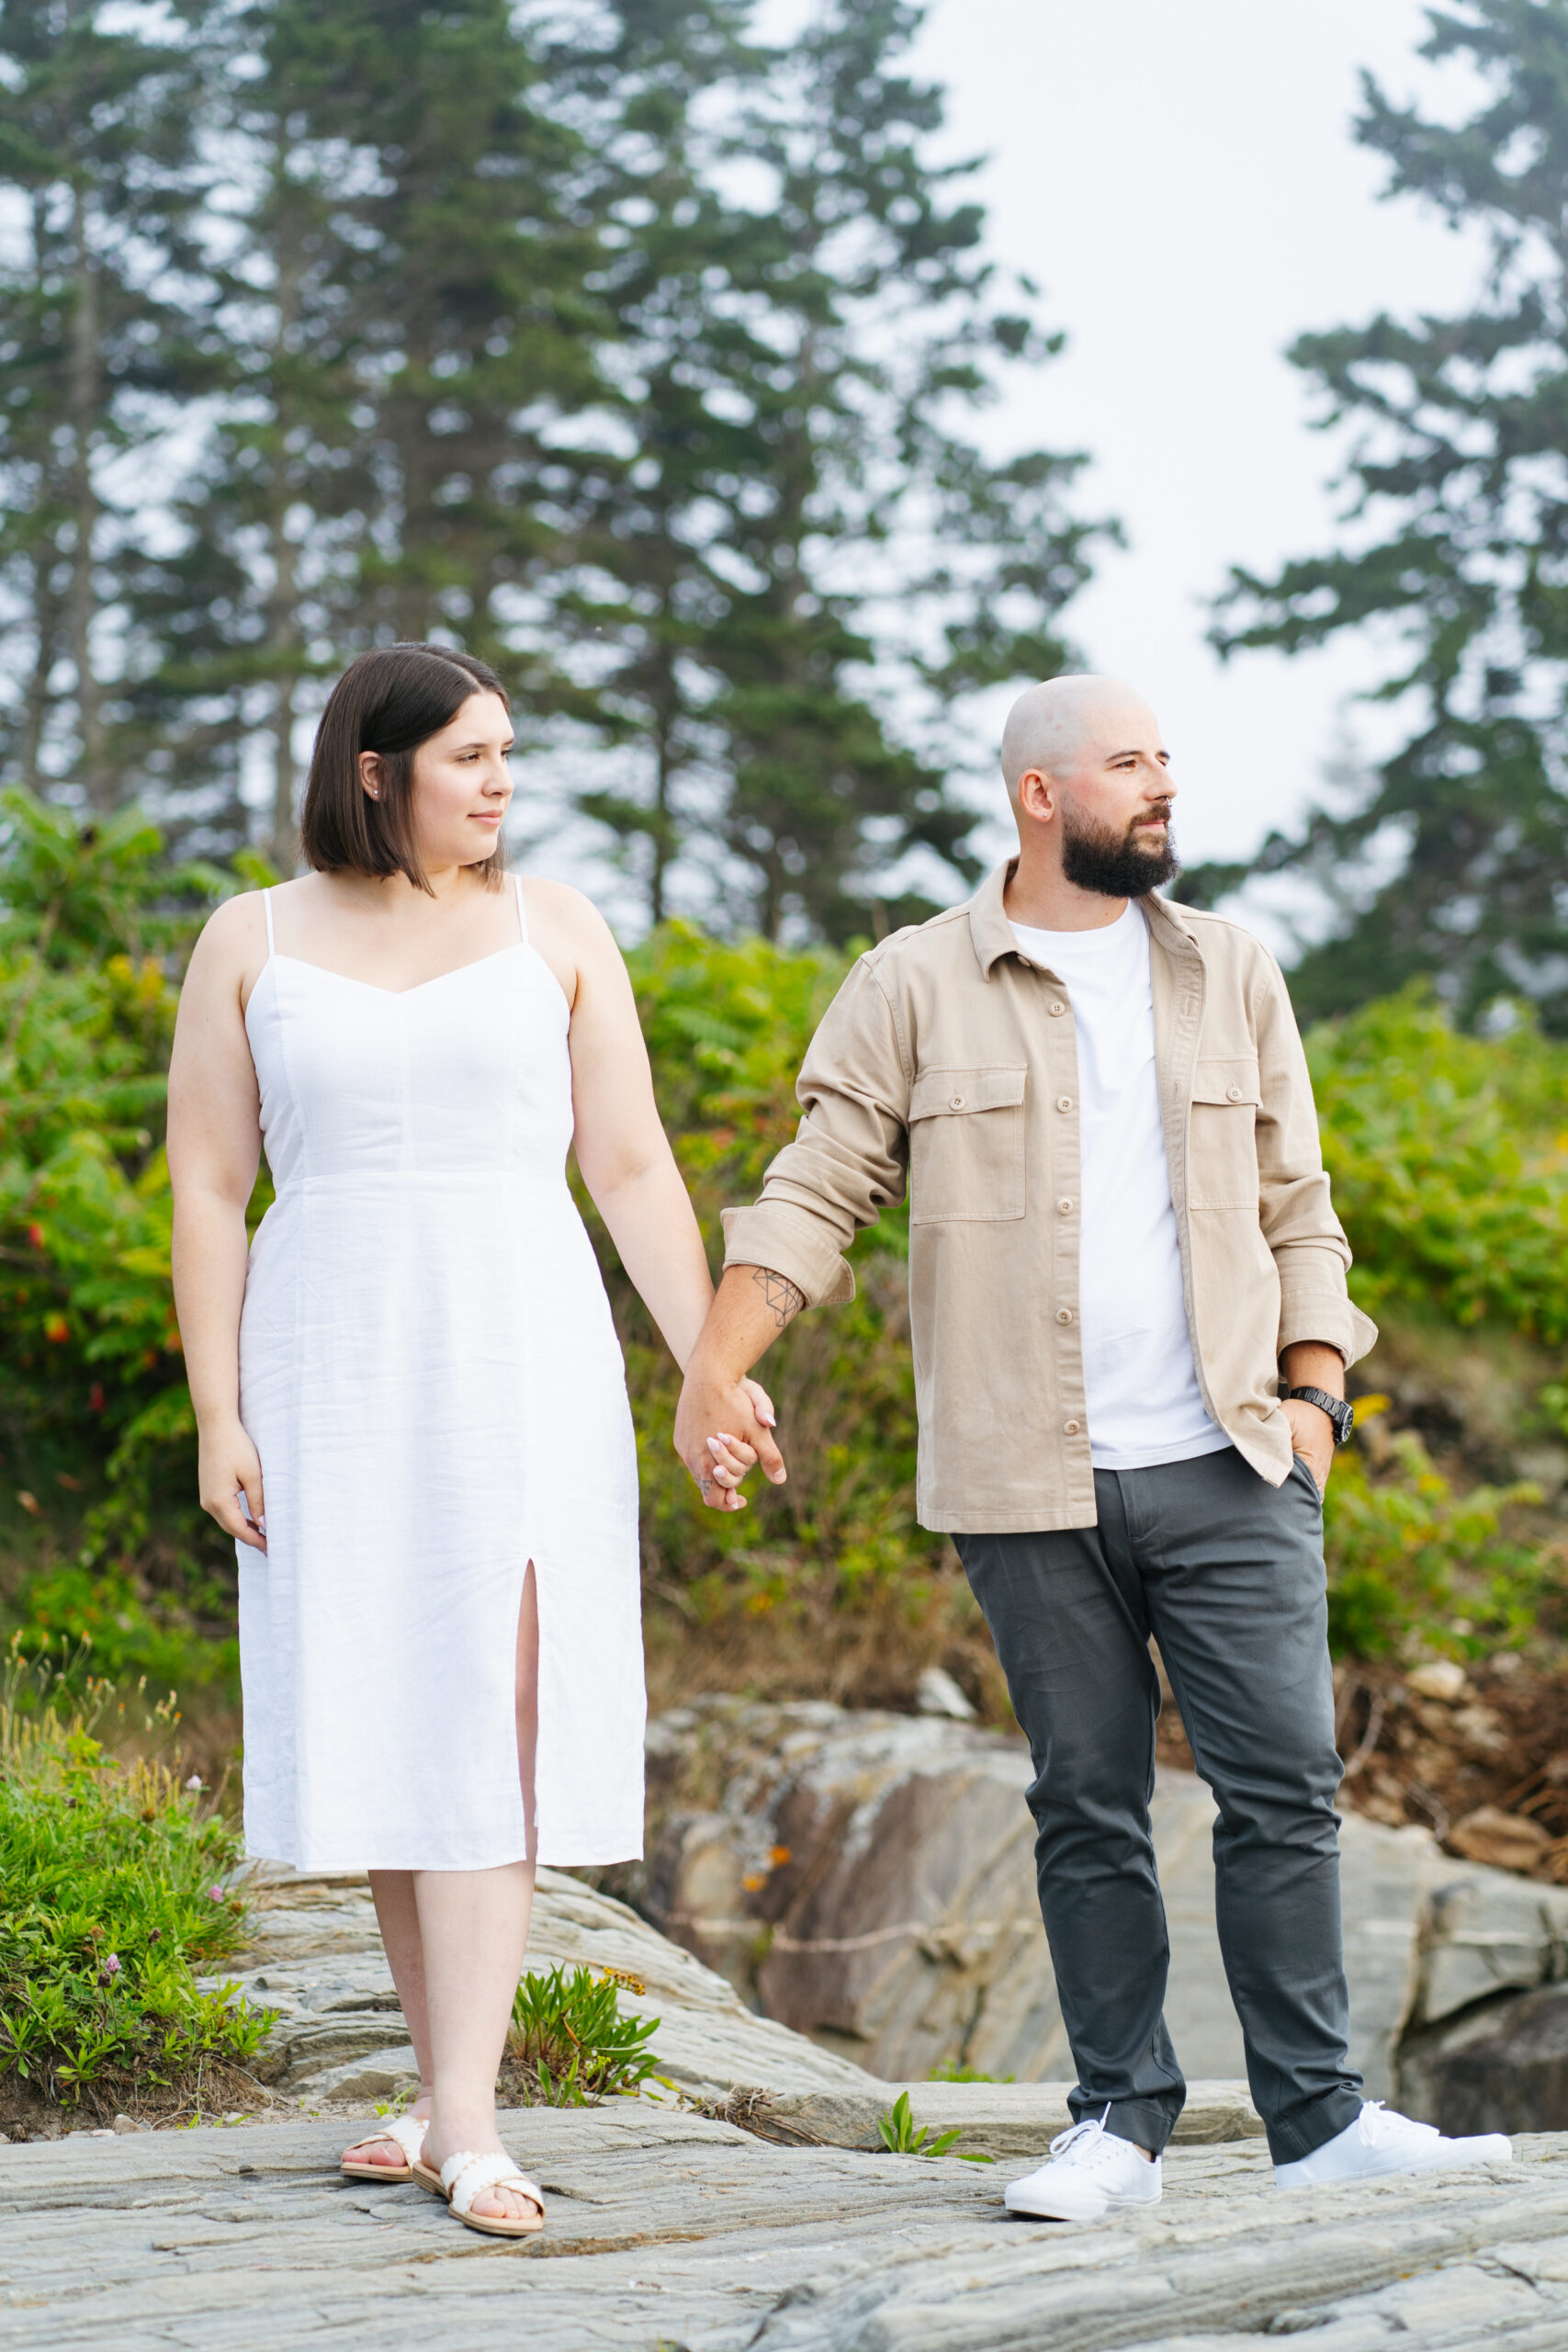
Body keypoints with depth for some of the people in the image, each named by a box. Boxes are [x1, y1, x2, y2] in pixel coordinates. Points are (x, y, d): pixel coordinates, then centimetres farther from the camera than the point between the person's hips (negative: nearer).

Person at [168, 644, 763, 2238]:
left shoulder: (551, 929, 6)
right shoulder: (253, 943, 5)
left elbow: (632, 1169, 5)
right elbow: (205, 1190, 3)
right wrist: (217, 1417, -4)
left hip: (518, 1360, -1)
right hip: (332, 1373, 1)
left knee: (490, 1716, -11)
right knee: (379, 1730, 3)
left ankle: (465, 2122, -13)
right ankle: (445, 2088, 16)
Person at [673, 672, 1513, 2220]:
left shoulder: (1230, 974, 12)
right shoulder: (915, 988, 3)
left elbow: (1296, 1207, 15)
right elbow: (817, 1192, 1)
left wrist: (1314, 1387, 2)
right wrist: (716, 1363, -11)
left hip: (1229, 1465, 2)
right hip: (1031, 1482, -2)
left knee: (1285, 1783, -3)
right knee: (1087, 1803, 4)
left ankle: (1317, 2118, 4)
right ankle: (1121, 2122, 13)